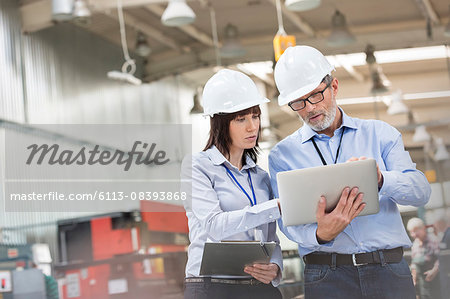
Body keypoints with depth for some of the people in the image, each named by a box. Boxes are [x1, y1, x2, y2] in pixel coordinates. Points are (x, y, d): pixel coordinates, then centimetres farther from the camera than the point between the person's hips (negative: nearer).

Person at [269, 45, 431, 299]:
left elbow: (421, 190, 1)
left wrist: (379, 179, -19)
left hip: (389, 271, 1)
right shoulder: (283, 155, 9)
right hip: (328, 277, -1)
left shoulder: (380, 134, 12)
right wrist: (320, 234, -24)